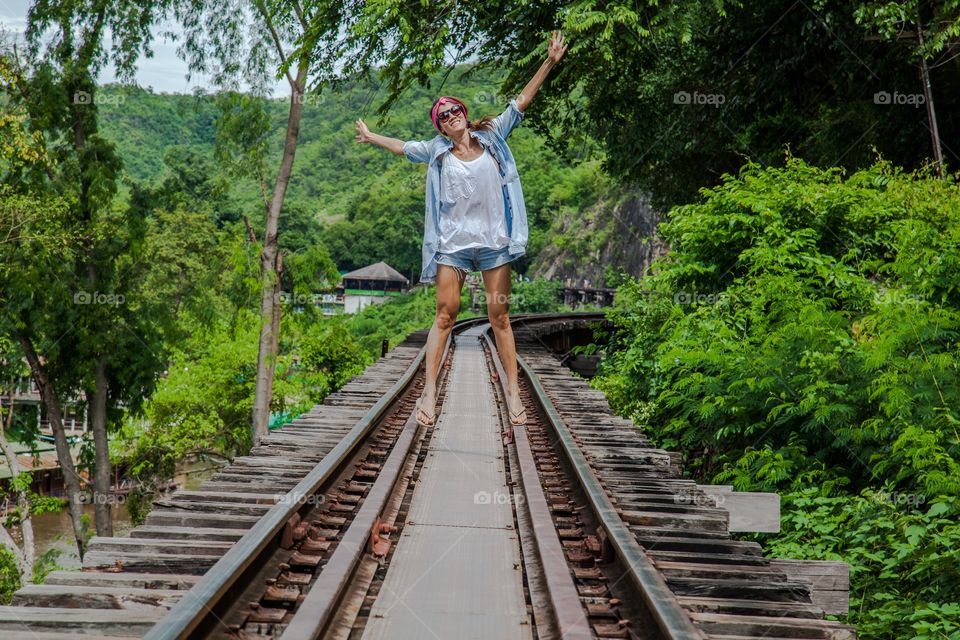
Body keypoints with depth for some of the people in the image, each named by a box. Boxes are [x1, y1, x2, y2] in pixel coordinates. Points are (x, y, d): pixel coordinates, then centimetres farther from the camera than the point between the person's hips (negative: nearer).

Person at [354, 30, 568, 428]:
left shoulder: (492, 137, 7)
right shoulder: (437, 151, 9)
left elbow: (520, 102, 7)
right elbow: (402, 147, 26)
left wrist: (549, 63, 3)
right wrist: (370, 137, 37)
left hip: (494, 242, 0)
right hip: (452, 243, 0)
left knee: (499, 317, 3)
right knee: (445, 315, -4)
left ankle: (513, 392, 4)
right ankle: (429, 392, -4)